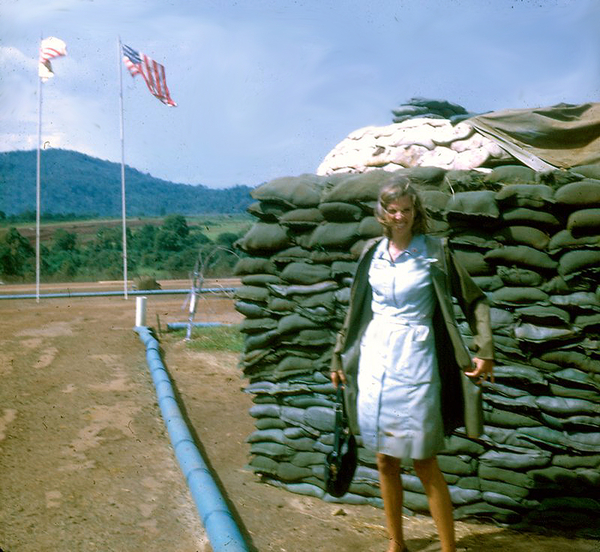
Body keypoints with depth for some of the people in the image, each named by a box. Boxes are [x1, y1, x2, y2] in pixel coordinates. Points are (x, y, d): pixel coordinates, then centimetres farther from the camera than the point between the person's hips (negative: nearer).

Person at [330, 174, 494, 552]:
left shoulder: (434, 252, -4)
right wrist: (340, 356, 18)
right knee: (385, 461, 12)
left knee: (424, 462, -1)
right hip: (374, 360, 4)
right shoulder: (373, 253, 8)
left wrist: (485, 351, -10)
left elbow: (474, 301, 0)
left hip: (414, 363, -4)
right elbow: (357, 309, 17)